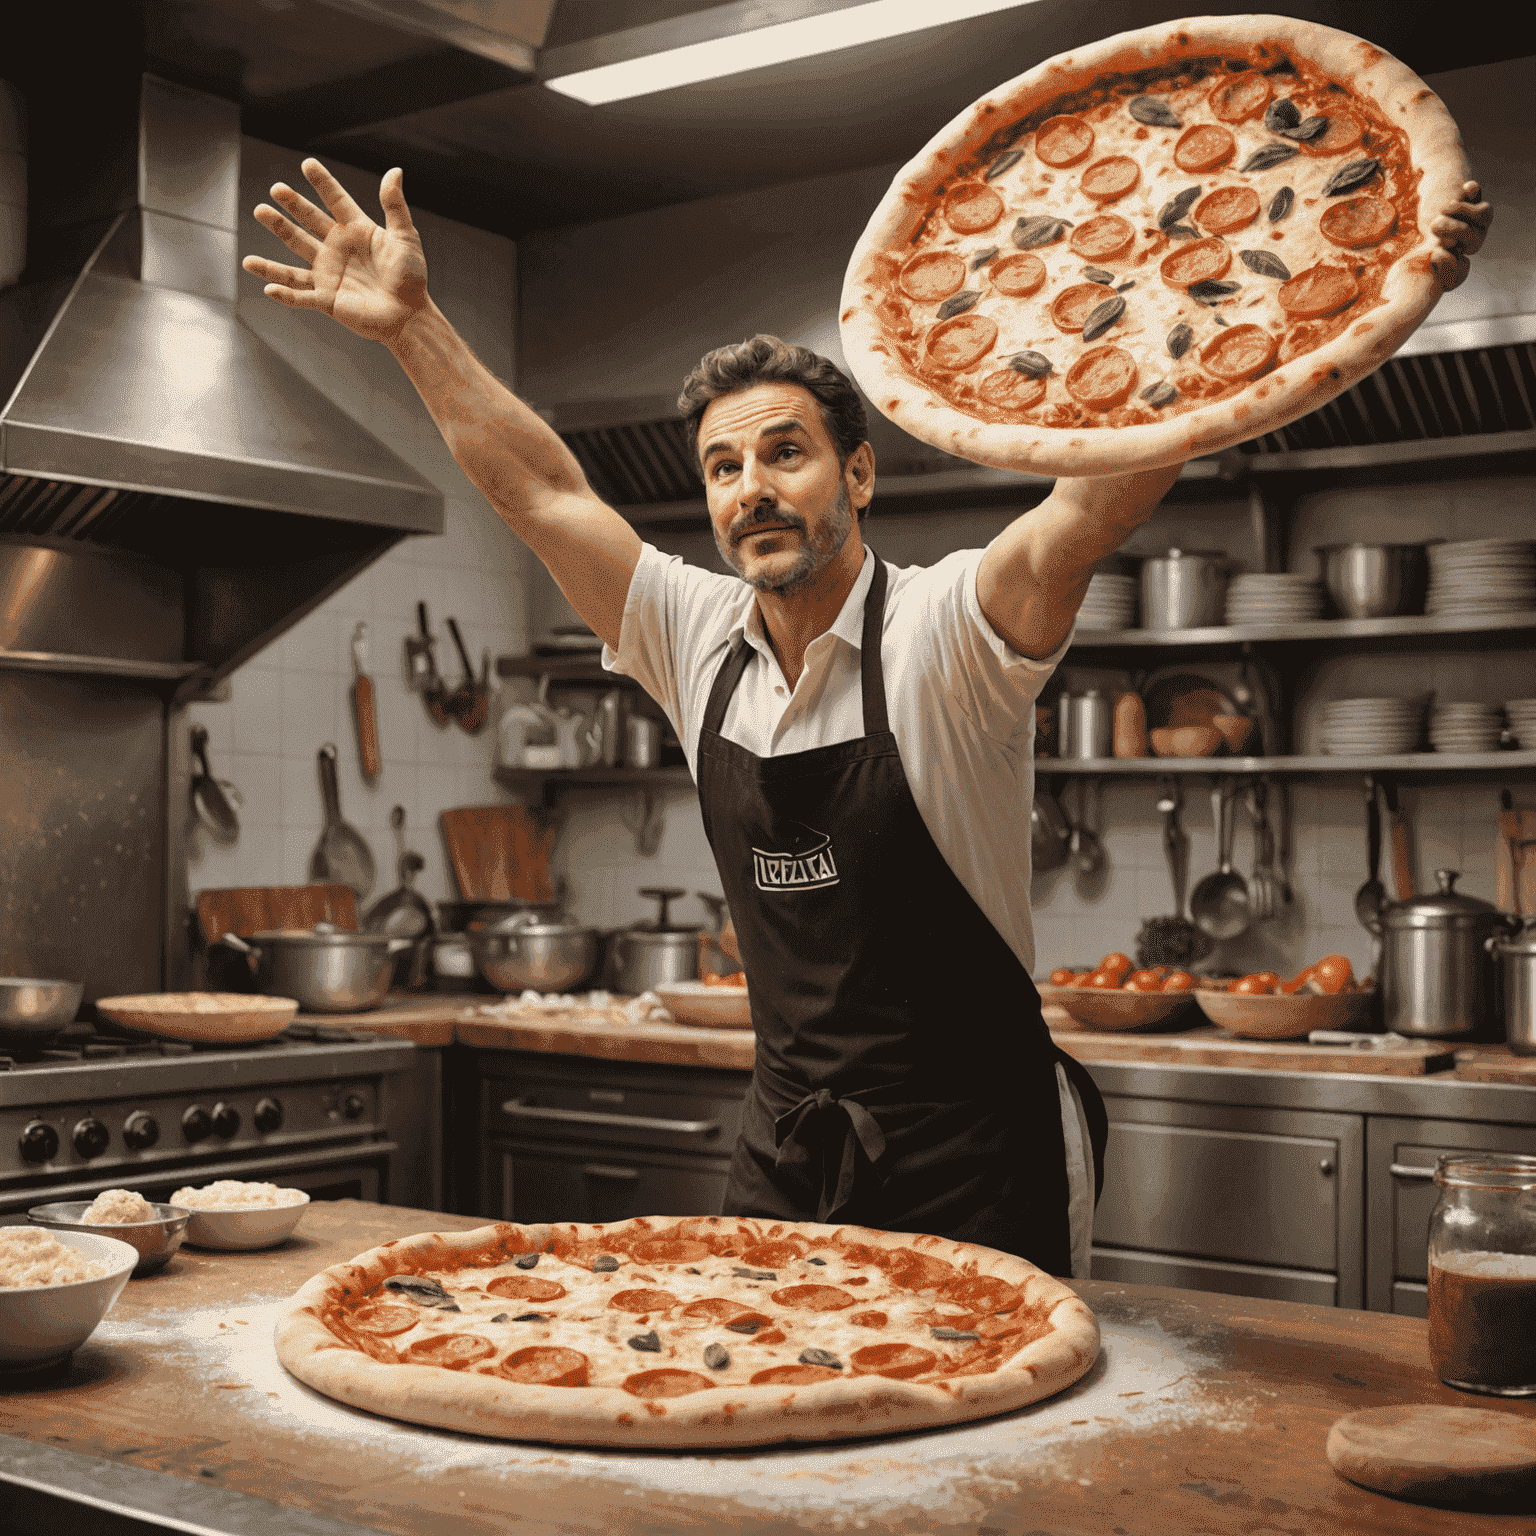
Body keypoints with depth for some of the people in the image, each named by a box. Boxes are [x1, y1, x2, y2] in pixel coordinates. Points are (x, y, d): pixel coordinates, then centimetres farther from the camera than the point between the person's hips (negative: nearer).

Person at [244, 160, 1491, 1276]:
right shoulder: (699, 641, 1)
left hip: (977, 1163, -5)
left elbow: (1108, 490, -29)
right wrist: (412, 325, 1)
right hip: (789, 1149, 5)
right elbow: (538, 490, 4)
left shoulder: (946, 631, -14)